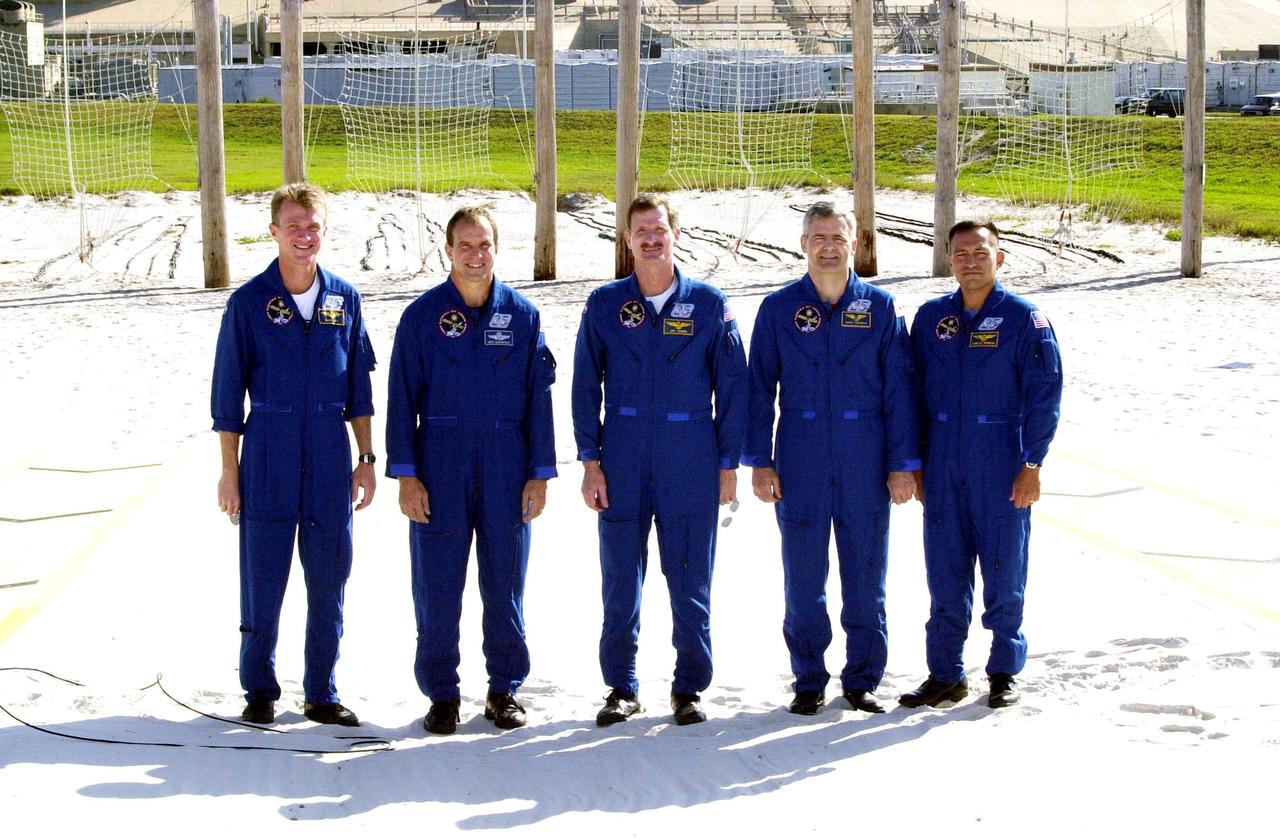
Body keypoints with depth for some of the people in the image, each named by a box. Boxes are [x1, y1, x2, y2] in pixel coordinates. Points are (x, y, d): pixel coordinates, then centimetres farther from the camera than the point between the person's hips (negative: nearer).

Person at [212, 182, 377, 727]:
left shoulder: (344, 299, 5)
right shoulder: (249, 302, -3)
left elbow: (359, 386, 11)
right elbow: (228, 391, 0)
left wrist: (366, 459, 8)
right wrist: (230, 470, -2)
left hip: (330, 460, 2)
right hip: (267, 461, -2)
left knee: (329, 582, 7)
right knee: (262, 581, 3)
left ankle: (321, 693, 18)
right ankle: (259, 690, 18)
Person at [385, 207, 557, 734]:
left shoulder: (522, 315, 4)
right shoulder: (423, 315, 1)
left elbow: (538, 398, 5)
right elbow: (402, 398, 1)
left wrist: (539, 474, 1)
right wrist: (405, 475, -5)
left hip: (506, 465, 1)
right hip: (440, 464, -1)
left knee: (505, 582, 7)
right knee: (437, 586, 1)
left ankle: (505, 689, 19)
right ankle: (442, 695, 12)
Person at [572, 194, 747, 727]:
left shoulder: (709, 304, 2)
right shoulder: (604, 305, 5)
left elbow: (732, 386, 4)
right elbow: (586, 387, 6)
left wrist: (728, 463, 1)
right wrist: (590, 461, -1)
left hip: (691, 463, -1)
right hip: (622, 463, 1)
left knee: (691, 581, 4)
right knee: (620, 581, 5)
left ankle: (689, 688, 15)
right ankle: (621, 688, 16)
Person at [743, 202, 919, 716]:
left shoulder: (881, 307, 4)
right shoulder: (778, 308, 4)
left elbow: (898, 389, 3)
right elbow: (759, 388, 5)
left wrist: (903, 464, -1)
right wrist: (759, 461, -1)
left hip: (865, 463, 0)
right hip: (799, 464, 0)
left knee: (866, 575, 5)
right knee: (803, 577, 4)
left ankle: (862, 679, 16)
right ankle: (809, 682, 15)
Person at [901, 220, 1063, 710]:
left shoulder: (1024, 318, -4)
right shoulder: (930, 318, 7)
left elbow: (1044, 393, -5)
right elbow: (915, 392, 11)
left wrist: (1032, 464, -10)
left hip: (1002, 468, -3)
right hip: (943, 467, 3)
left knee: (1004, 569, 4)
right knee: (944, 569, 6)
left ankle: (1005, 671, 18)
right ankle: (945, 674, 15)